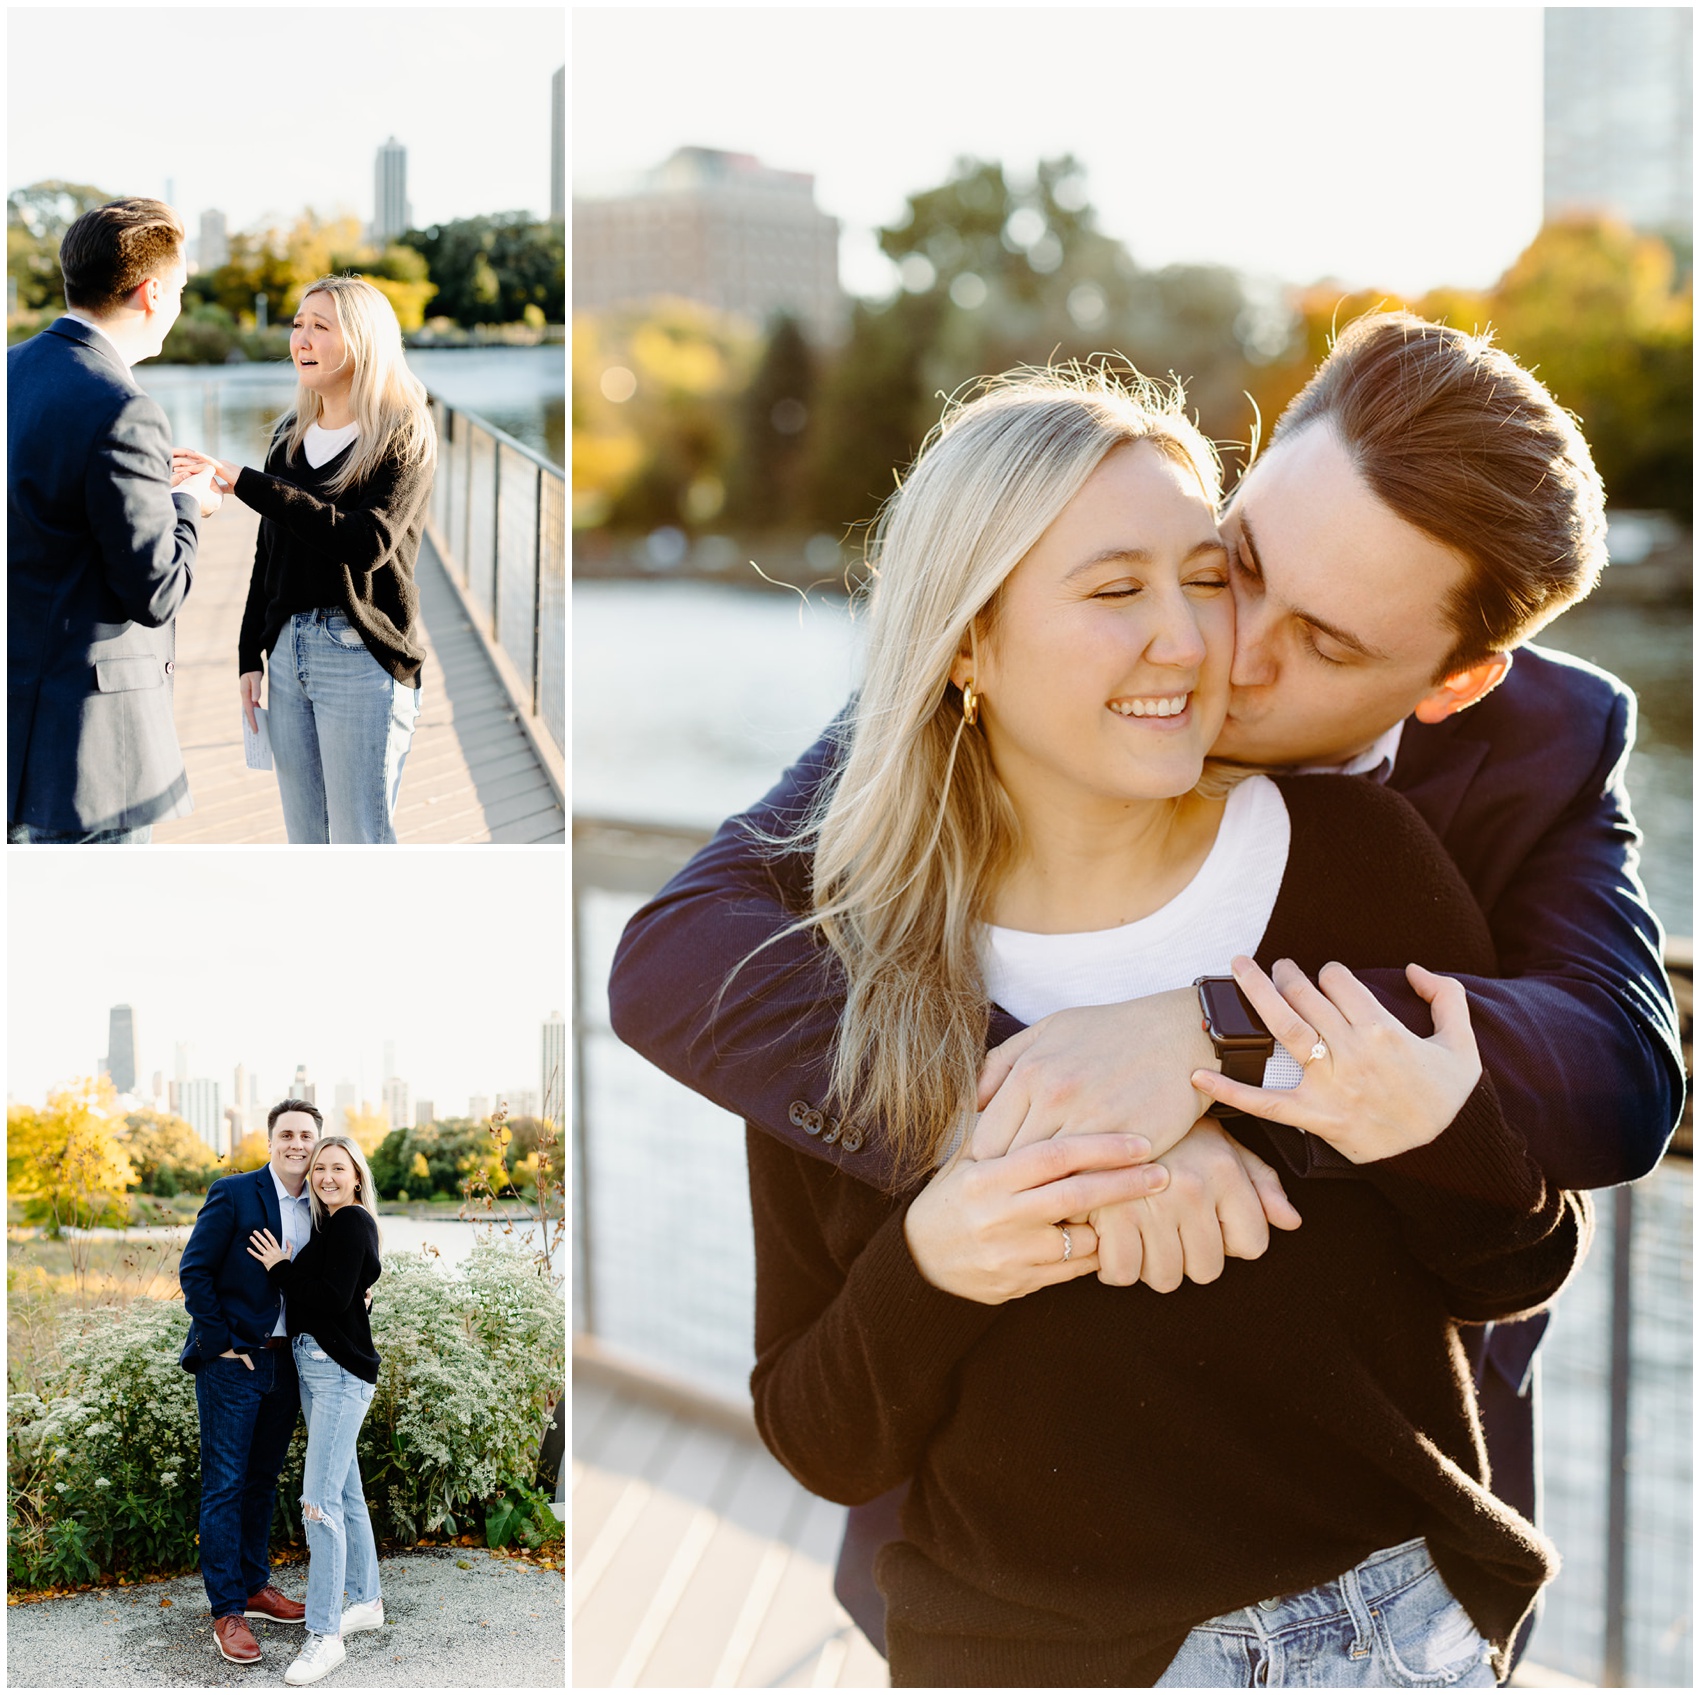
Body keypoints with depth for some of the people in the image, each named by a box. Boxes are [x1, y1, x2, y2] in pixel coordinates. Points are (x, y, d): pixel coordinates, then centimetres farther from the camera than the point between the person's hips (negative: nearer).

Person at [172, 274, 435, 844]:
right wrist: (250, 658, 13)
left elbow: (367, 542, -23)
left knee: (359, 839, -3)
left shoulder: (403, 436, -7)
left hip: (362, 657, -6)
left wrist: (242, 481, -24)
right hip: (288, 652, 7)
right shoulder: (290, 435, 13)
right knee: (305, 839, 10)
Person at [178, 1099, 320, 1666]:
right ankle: (227, 1612, 4)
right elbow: (193, 1271, -10)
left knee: (264, 1480, 16)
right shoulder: (233, 1194, -9)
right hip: (233, 1361, -5)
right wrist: (222, 1341, -13)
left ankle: (255, 1586, 28)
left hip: (286, 1363, 6)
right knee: (225, 1485, -1)